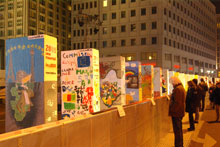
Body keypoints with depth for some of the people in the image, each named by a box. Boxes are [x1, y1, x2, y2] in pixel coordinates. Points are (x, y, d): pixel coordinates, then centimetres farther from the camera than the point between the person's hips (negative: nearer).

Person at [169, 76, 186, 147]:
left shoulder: (177, 89, -20)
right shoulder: (181, 87, 13)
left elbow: (177, 102, -24)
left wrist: (171, 111, -18)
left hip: (176, 113, -11)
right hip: (180, 112, 11)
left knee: (177, 130, -3)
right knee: (179, 129, 19)